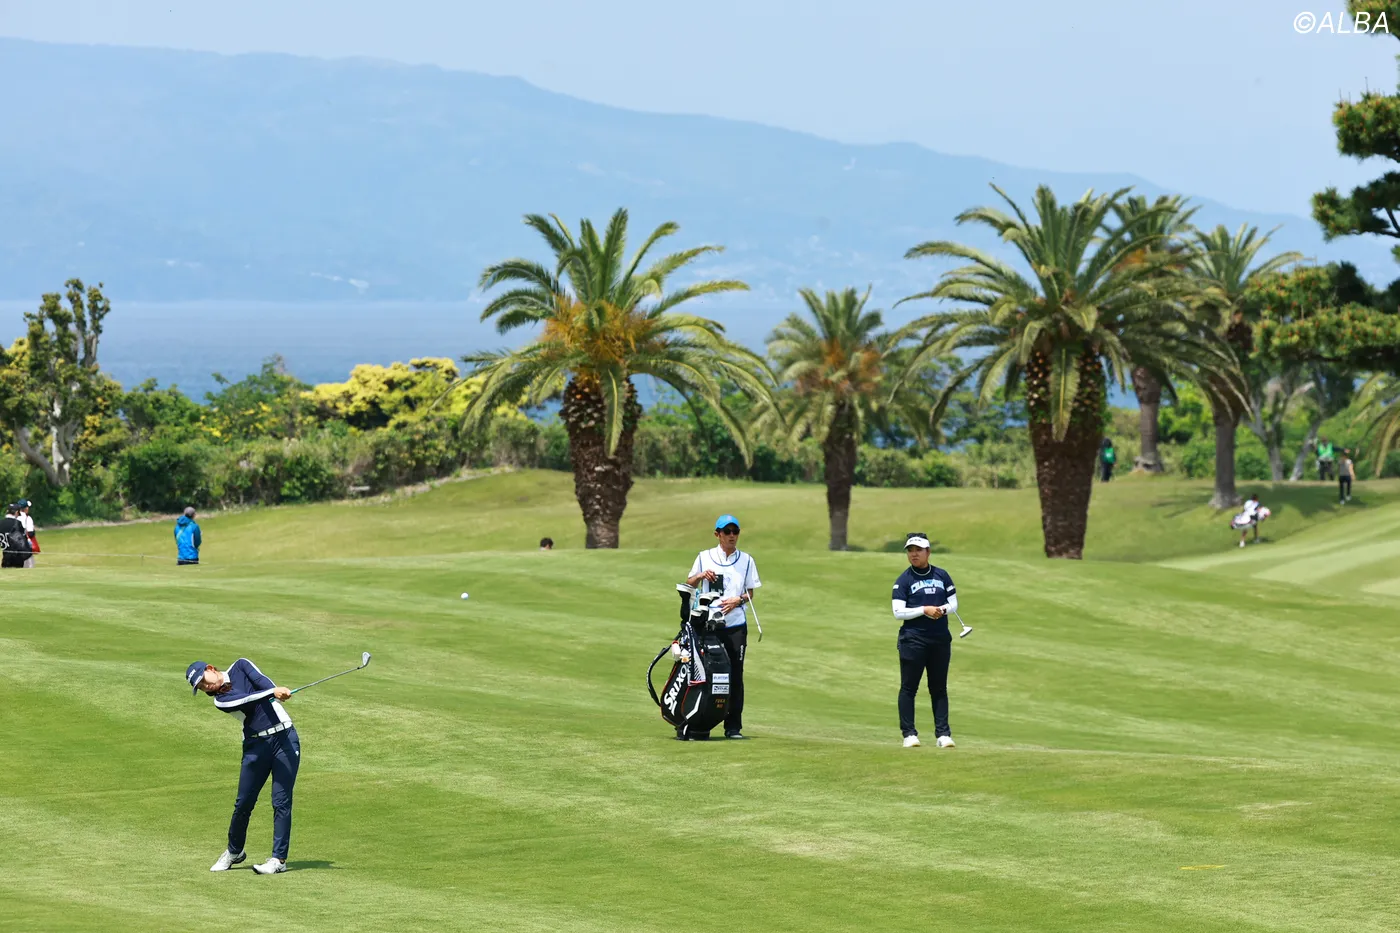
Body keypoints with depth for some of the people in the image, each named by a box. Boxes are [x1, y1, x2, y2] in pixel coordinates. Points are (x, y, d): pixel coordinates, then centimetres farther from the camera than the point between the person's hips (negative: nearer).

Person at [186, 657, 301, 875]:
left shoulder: (240, 667, 6)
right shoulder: (220, 700, 0)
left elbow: (262, 681, -11)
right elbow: (247, 700, -17)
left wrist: (276, 691, -33)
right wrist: (273, 693, -33)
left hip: (284, 737, -1)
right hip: (256, 745, 1)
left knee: (281, 802, -7)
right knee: (243, 803, 3)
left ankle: (279, 859, -6)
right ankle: (234, 851, 25)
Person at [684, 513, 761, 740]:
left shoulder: (746, 560, 10)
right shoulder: (705, 557, 8)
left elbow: (751, 593, 11)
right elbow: (688, 585, 11)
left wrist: (738, 600, -10)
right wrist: (701, 575, -9)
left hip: (736, 625, 1)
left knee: (735, 676, 0)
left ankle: (733, 727, 5)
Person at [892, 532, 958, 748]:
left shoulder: (942, 576, 10)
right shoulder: (904, 580, -1)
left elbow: (953, 602, 13)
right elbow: (898, 612, -8)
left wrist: (943, 609, -9)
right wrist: (924, 610, -18)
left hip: (940, 640, 3)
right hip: (913, 640, -3)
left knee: (939, 688, 7)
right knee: (908, 688, -2)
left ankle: (943, 734, 9)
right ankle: (909, 734, 3)